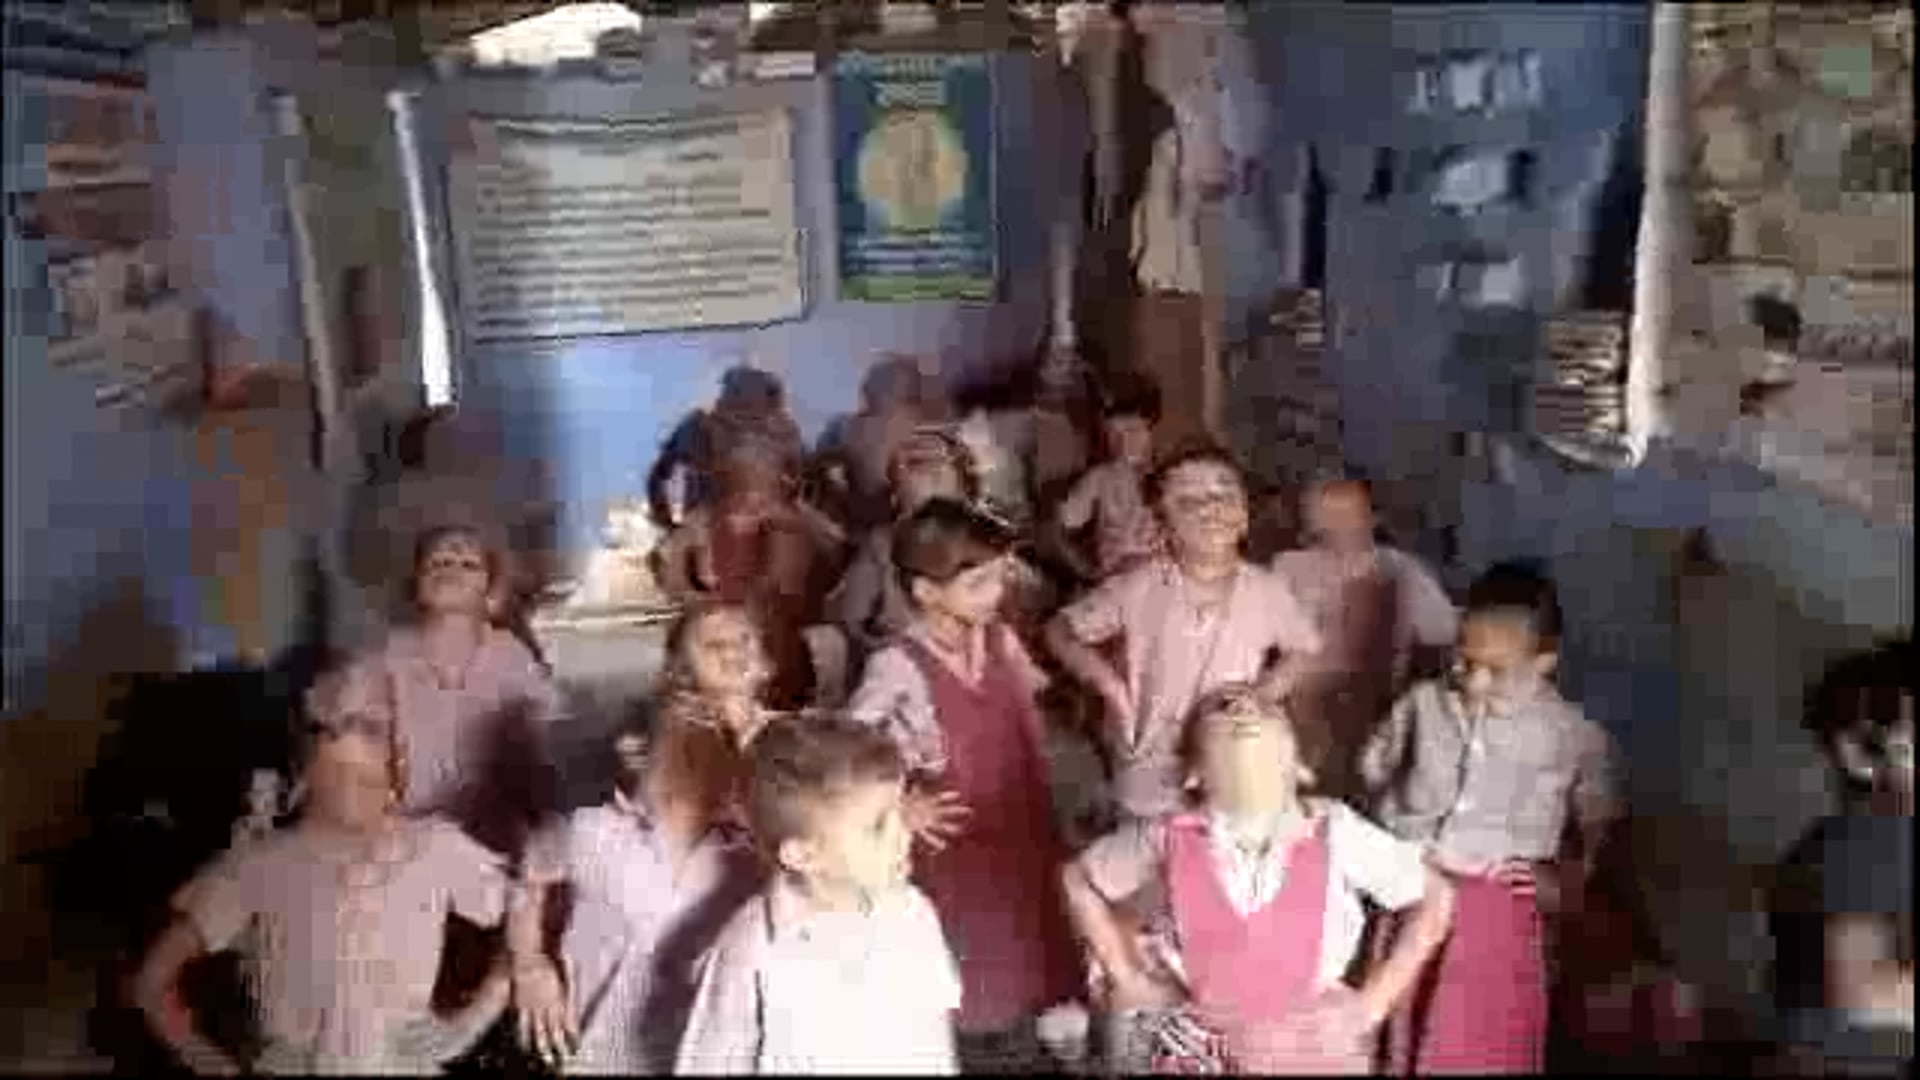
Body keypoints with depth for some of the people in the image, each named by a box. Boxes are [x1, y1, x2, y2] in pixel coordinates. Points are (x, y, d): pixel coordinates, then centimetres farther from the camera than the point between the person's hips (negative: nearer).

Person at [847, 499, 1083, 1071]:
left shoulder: (1001, 641, 0)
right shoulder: (899, 667, -20)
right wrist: (901, 808, -17)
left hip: (1024, 843, 5)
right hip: (958, 854, -5)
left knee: (1023, 974, 17)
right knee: (977, 997, 7)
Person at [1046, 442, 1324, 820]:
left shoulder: (1267, 592, -8)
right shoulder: (1138, 589, -12)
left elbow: (1304, 649, 11)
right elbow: (1060, 630, -1)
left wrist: (1265, 693, -4)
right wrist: (1107, 681, -12)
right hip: (1148, 787, -1)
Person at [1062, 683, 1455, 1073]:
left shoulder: (1336, 834, -16)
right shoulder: (1170, 839, -14)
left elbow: (1435, 896, -3)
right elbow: (1079, 878, 3)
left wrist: (1375, 1001, -5)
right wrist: (1127, 978, 0)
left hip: (1314, 1047, 0)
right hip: (1197, 1049, 0)